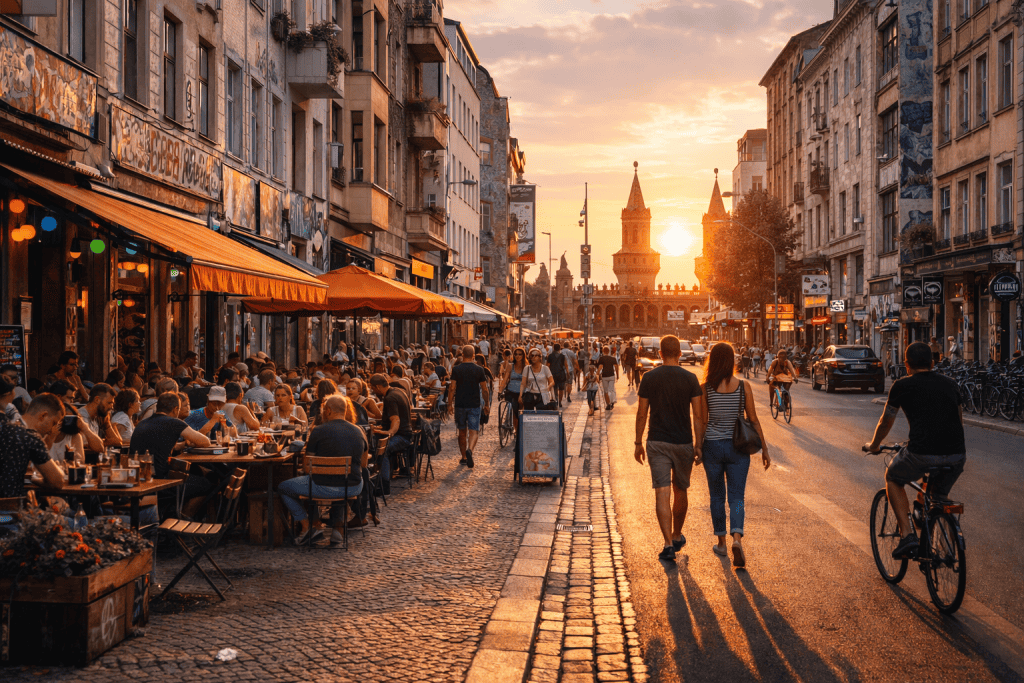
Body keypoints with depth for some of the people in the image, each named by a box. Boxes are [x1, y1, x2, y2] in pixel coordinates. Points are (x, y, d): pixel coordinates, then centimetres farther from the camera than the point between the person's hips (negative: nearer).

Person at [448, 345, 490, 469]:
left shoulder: (456, 369, -3)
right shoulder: (479, 370, -1)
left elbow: (452, 388, -6)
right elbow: (485, 389, 2)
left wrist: (450, 404, 2)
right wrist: (487, 405, 12)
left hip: (460, 405, 1)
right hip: (474, 405, -1)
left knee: (462, 432, 13)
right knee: (474, 431, -1)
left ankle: (464, 457, 20)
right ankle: (469, 450, -27)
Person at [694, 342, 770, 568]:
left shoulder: (706, 388, -8)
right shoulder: (743, 386, -6)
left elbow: (702, 422, -4)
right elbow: (753, 420, -4)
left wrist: (698, 449, 4)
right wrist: (764, 450, 3)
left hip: (713, 446, 0)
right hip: (737, 448, 0)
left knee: (717, 496, 16)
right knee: (736, 497, 3)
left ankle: (721, 543, 25)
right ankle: (737, 539, -21)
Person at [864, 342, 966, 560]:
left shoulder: (902, 385, 8)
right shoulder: (949, 384, 20)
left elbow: (886, 422, 19)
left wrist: (873, 445, 38)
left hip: (922, 454, -4)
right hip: (957, 456, 4)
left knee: (893, 478, 25)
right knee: (939, 496, 31)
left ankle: (907, 534, 10)